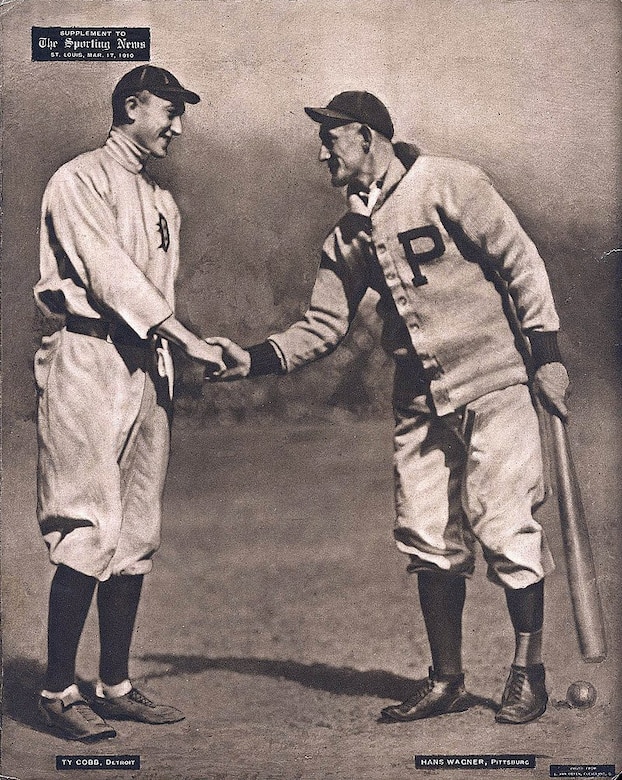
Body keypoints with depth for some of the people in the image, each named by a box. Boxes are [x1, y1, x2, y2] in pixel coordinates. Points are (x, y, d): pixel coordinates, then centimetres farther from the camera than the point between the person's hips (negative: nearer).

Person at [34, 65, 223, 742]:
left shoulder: (161, 203, 23)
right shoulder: (79, 180, -2)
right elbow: (110, 274, -14)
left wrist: (168, 357, 7)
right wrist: (187, 339, -17)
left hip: (147, 366, 8)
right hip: (88, 358, -8)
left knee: (137, 534, 6)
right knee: (92, 530, -11)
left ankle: (114, 686, 14)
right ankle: (58, 691, -1)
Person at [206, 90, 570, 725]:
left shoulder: (446, 184, -6)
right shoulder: (348, 236, 13)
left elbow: (520, 261, -6)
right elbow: (323, 326, 13)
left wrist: (545, 353, -9)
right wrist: (254, 360, 0)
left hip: (493, 387, -6)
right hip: (420, 401, 6)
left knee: (504, 529, -6)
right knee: (428, 541, 7)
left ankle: (528, 672, 11)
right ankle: (447, 680, 20)